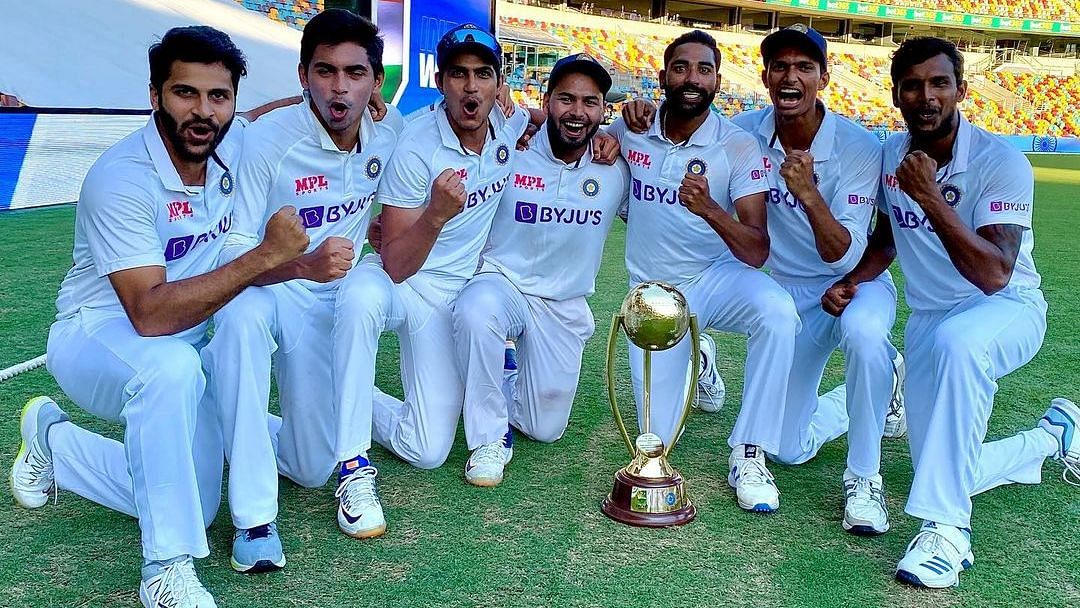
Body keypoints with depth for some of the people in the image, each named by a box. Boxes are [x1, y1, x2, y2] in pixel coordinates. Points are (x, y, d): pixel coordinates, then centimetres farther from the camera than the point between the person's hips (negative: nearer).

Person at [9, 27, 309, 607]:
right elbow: (150, 314, -35)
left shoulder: (235, 146, -8)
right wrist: (265, 256, -38)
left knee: (195, 507, -1)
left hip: (186, 341, 6)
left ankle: (54, 442, 22)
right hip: (98, 336, -6)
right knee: (171, 365, -41)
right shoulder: (121, 179, -26)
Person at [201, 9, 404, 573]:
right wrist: (303, 265, -44)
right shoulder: (267, 139, -22)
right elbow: (231, 253, -26)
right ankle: (253, 517, -31)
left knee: (315, 470, -2)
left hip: (333, 300, 4)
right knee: (242, 312, -42)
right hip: (265, 291, -4)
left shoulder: (390, 130, -7)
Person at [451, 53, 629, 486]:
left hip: (565, 306, 3)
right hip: (502, 283, -3)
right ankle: (489, 439, -18)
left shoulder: (615, 167, -4)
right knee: (475, 311, -41)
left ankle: (509, 380, 42)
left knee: (546, 429, 6)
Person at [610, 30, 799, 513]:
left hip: (717, 278, -2)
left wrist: (709, 209, -39)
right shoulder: (631, 129, -6)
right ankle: (697, 359, 33)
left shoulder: (738, 145, -13)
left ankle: (748, 456, -22)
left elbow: (757, 252, -21)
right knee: (659, 437, -1)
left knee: (776, 311, -38)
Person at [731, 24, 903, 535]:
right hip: (785, 296, 4)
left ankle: (864, 477, -22)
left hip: (855, 284, -3)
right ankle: (857, 402, 37)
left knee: (862, 330, -42)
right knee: (787, 449, 4)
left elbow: (846, 257, -26)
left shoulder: (859, 147, -20)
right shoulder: (744, 132, -11)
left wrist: (808, 193, -42)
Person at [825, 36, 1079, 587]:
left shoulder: (1001, 163, -20)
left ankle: (946, 527, -36)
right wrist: (853, 279, -3)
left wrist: (930, 197, -37)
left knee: (956, 341, -44)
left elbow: (995, 276, -30)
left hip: (1007, 309, -6)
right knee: (944, 473, 5)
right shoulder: (889, 156, -2)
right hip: (928, 319, 6)